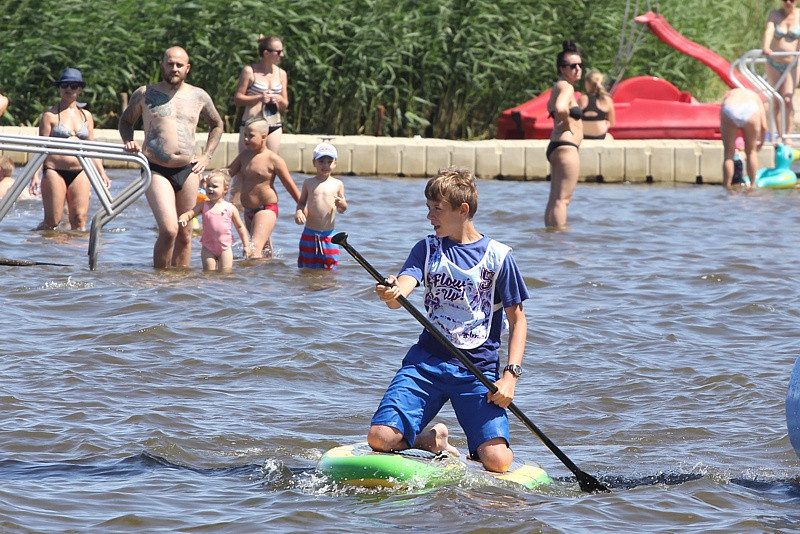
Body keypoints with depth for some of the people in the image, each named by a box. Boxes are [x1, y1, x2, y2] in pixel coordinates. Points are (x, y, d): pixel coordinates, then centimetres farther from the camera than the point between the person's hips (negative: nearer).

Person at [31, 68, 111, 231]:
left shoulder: (86, 116, 14)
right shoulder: (50, 115, 1)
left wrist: (101, 172, 14)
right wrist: (35, 175, -11)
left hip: (80, 172, 4)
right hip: (55, 171, -4)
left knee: (79, 220, -4)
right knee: (52, 221, -5)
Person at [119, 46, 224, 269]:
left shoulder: (199, 96, 10)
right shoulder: (145, 94, 5)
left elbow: (217, 125, 25)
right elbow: (126, 121, 20)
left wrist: (207, 156, 13)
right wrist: (129, 142, 0)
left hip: (188, 171, 3)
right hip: (156, 171, -3)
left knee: (185, 234, 7)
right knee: (169, 229, -19)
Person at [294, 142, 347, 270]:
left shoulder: (337, 184, 4)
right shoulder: (309, 183, 5)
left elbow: (342, 209, 9)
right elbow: (301, 202, 11)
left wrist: (342, 204, -14)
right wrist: (298, 212, -10)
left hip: (329, 235, 0)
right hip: (309, 234, 0)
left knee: (330, 268, -2)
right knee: (308, 268, 3)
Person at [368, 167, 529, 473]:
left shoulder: (498, 257, -2)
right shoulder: (428, 249, 6)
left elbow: (517, 319, 2)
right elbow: (400, 292, -11)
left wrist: (511, 375, -9)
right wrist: (391, 294, -36)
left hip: (478, 369, -3)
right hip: (428, 360, 3)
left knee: (497, 461, -19)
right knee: (380, 439, -15)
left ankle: (476, 449, 19)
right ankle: (433, 441, 17)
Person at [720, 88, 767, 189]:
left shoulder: (728, 95, 39)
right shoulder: (755, 97, 36)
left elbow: (722, 124, 33)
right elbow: (764, 126, 28)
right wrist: (761, 142, 45)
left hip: (729, 112, 0)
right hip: (750, 112, 0)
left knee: (728, 153, 14)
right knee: (751, 151, 21)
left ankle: (726, 187, 12)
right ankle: (753, 185, 26)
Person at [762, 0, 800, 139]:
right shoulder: (774, 14, -3)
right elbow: (769, 31, -21)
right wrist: (766, 47, -41)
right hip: (773, 64, 2)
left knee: (787, 100, -14)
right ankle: (780, 136, 8)